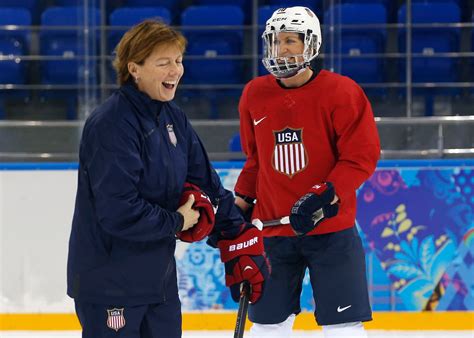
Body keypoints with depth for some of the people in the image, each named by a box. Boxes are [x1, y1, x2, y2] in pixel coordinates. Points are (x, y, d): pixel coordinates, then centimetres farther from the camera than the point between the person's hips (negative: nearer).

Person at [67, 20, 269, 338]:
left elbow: (205, 181, 10)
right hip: (109, 284, -9)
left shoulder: (172, 116, 5)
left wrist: (241, 242, 4)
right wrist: (177, 222, -13)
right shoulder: (112, 124, -22)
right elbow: (118, 213, -28)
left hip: (157, 273, 9)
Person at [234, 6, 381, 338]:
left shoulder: (341, 92, -9)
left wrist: (325, 196, -21)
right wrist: (241, 202, 10)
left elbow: (362, 156, -11)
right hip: (272, 228, 4)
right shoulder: (255, 94, 5)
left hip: (331, 227, -4)